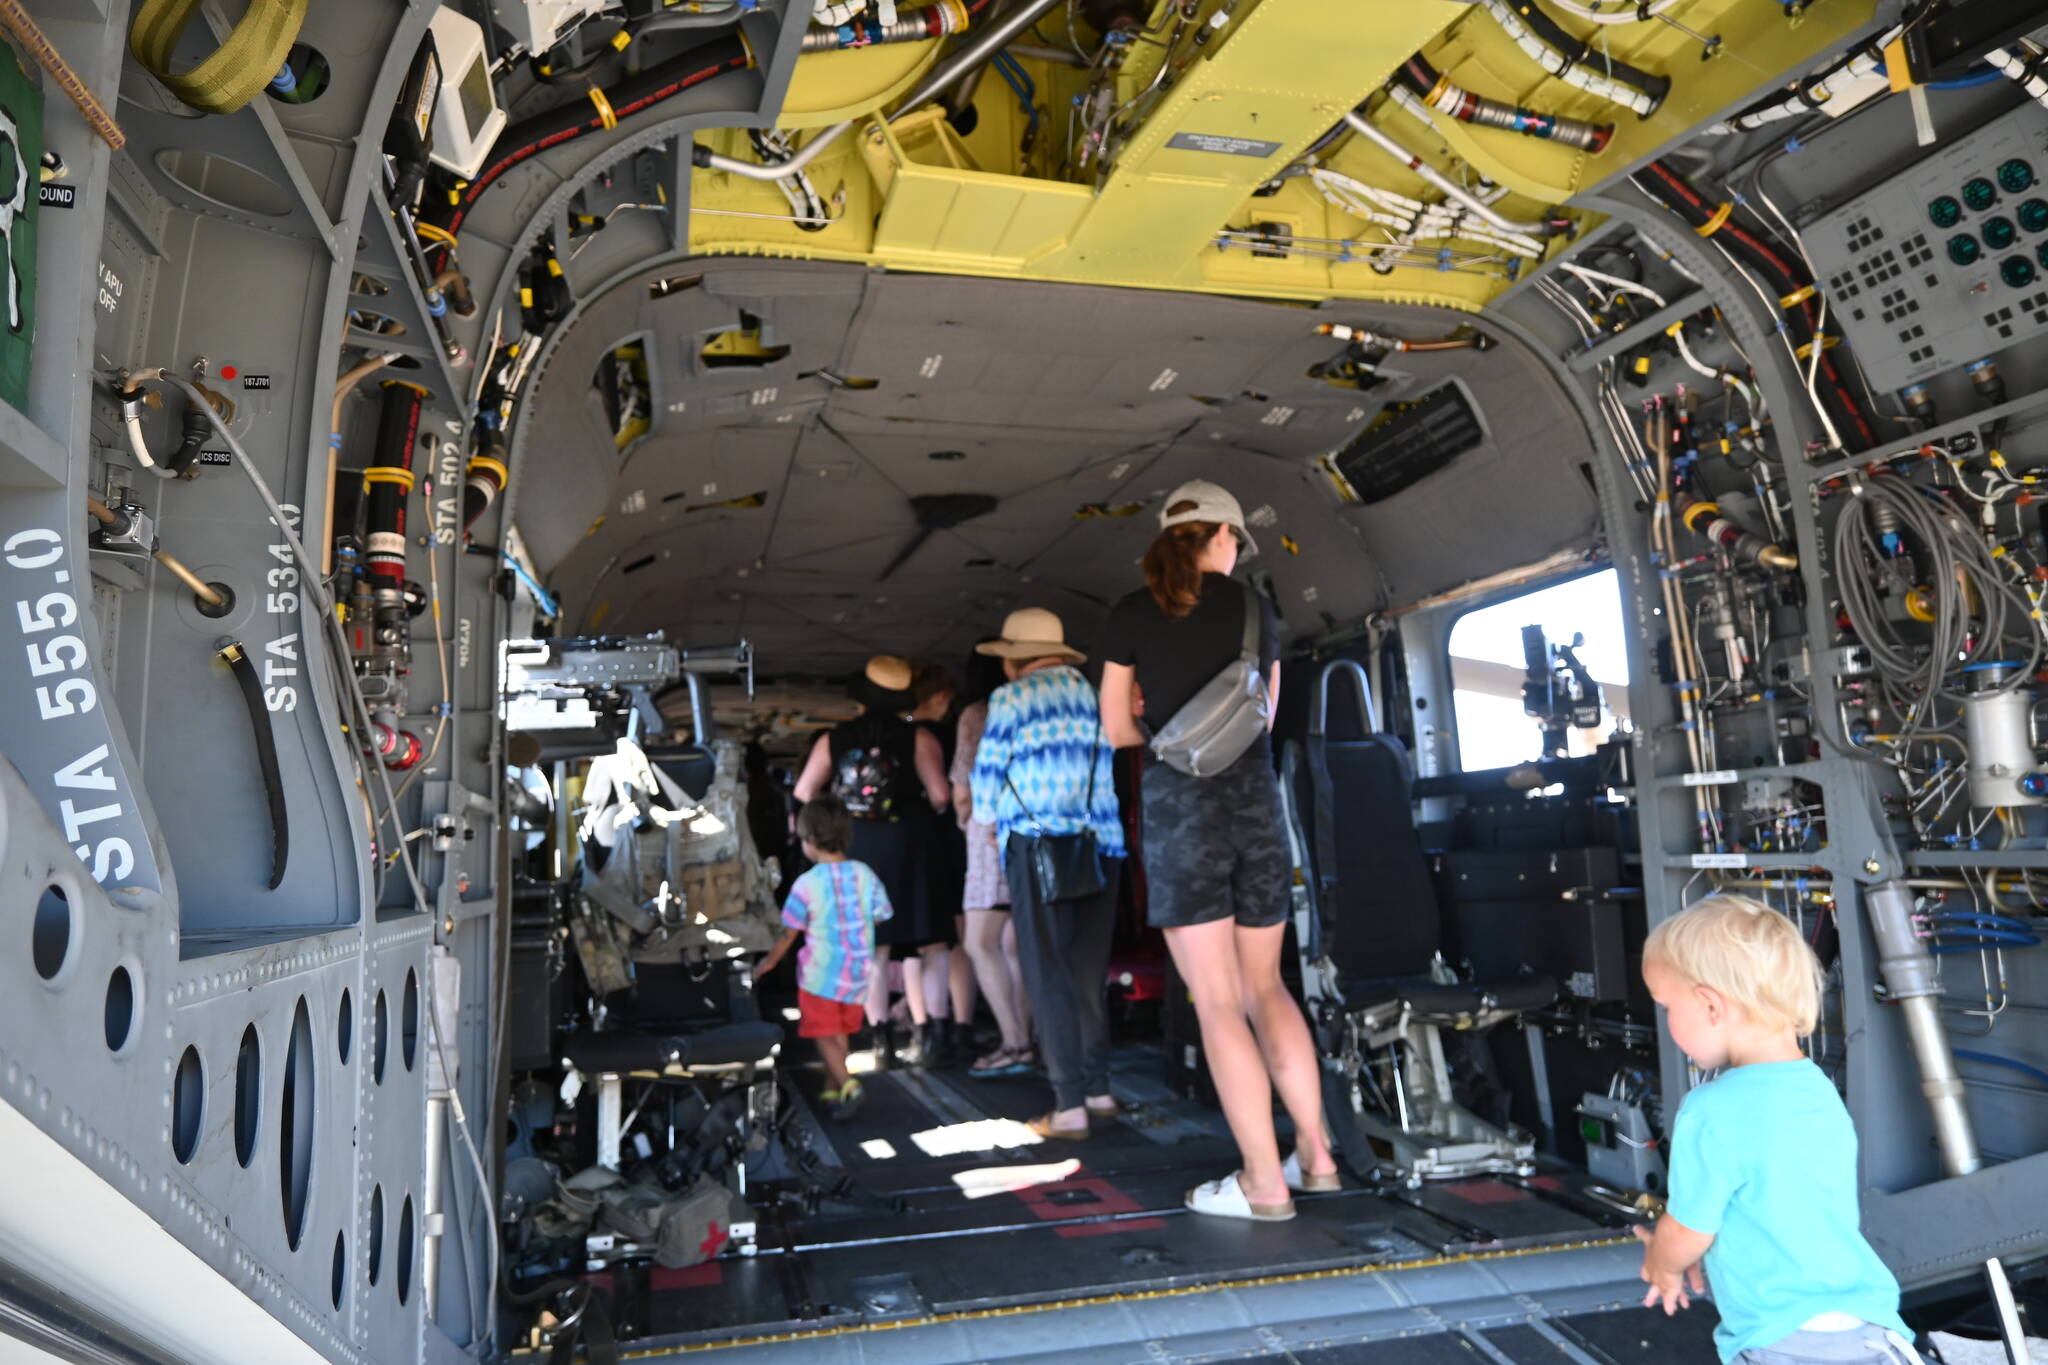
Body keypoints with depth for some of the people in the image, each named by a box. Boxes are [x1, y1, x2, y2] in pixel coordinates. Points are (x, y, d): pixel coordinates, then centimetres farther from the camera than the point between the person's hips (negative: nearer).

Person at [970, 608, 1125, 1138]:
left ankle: (1070, 1106, -1)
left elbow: (986, 779, 3)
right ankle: (1097, 1089, 19)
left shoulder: (1011, 698, -2)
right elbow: (1107, 768, 12)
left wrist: (995, 820, 22)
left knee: (1050, 979, 0)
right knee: (1090, 976, 14)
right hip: (1101, 845, 5)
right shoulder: (1095, 694, 10)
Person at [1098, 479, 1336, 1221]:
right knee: (1265, 986, 17)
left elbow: (1118, 730, 7)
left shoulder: (1130, 614, 2)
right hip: (1254, 797, 3)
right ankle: (1315, 1153, 19)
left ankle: (1264, 1181, 5)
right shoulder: (1255, 609, 9)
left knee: (1217, 1000, 1)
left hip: (1179, 802, -3)